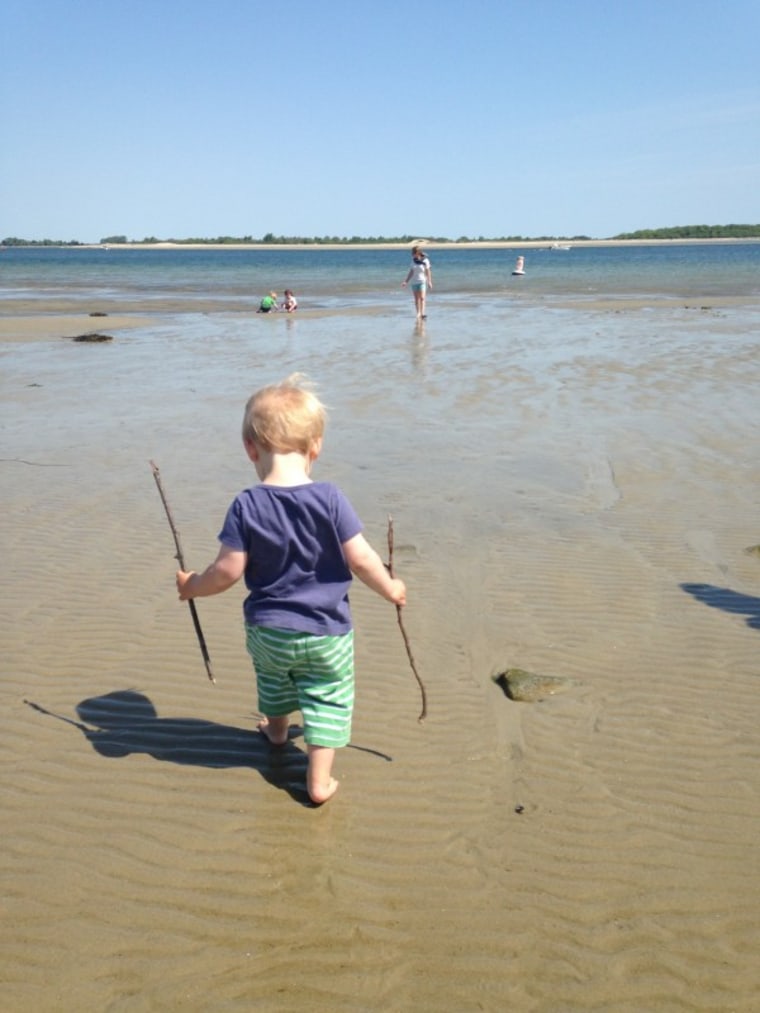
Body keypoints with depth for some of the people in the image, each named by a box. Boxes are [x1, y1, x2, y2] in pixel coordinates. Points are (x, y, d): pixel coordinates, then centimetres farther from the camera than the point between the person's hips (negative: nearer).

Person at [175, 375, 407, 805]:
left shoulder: (246, 506, -16)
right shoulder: (330, 498, -18)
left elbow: (229, 571, -14)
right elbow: (360, 559, -16)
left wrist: (192, 586, 5)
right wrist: (391, 588, 2)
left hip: (267, 628, 2)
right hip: (326, 630, -2)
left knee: (273, 680, 31)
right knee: (328, 699, 14)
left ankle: (277, 730, 57)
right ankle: (319, 781, 18)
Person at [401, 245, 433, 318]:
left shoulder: (425, 261, -6)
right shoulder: (413, 261, 5)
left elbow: (428, 272, -3)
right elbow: (411, 272, 11)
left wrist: (429, 282, -10)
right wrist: (406, 281, 7)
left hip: (422, 281, -4)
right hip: (414, 282, 4)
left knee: (422, 298, -14)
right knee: (416, 299, 5)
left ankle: (422, 313, -22)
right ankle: (418, 313, 9)